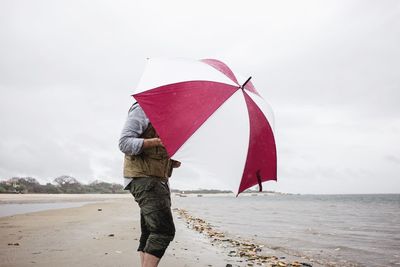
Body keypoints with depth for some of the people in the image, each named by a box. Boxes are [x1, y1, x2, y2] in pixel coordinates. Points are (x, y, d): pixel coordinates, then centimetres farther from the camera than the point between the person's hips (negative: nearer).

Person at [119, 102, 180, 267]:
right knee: (164, 230, -17)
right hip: (143, 179, -9)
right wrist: (156, 141, -26)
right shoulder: (142, 109, -6)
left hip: (160, 180, 10)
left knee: (150, 234, 9)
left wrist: (172, 162, 9)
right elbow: (124, 143, -15)